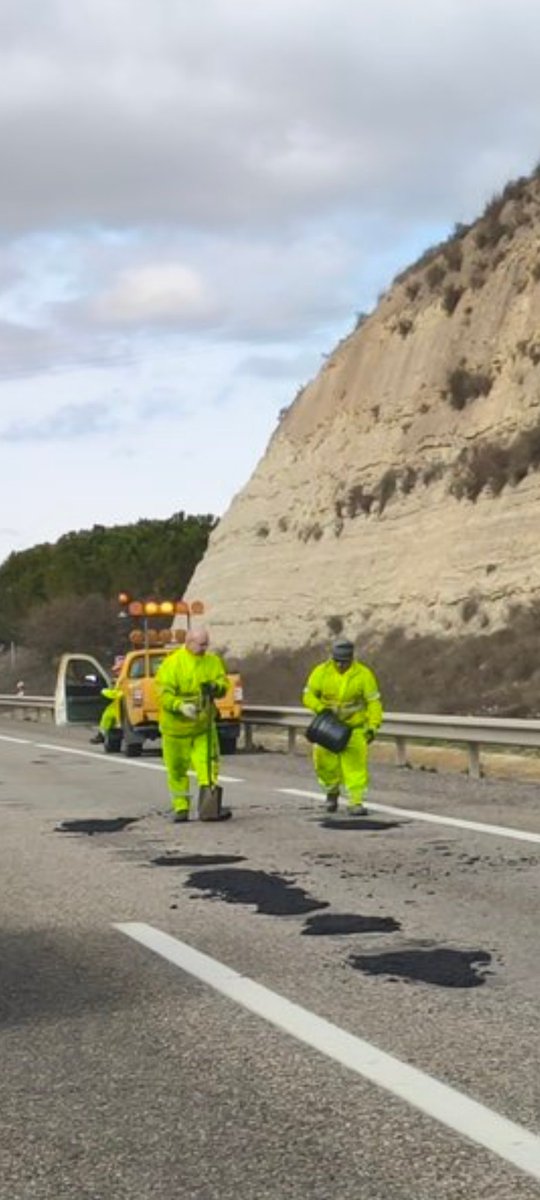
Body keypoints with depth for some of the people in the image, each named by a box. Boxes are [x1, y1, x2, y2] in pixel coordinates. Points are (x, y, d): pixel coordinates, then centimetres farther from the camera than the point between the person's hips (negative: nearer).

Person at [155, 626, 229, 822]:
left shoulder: (213, 662, 3)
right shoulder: (172, 663, -13)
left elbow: (224, 684, 0)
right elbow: (164, 693, -17)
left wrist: (215, 687, -24)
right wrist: (181, 706, -34)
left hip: (203, 726, 2)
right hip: (176, 726, -2)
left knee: (208, 762, -12)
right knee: (177, 769, 7)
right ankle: (181, 807, 19)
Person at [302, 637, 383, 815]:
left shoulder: (363, 674, -11)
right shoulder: (321, 672, -7)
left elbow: (374, 702, -9)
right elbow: (308, 696, -1)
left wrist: (372, 727, -19)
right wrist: (321, 708, -20)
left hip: (355, 727, -1)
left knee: (356, 763, -10)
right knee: (325, 761, -3)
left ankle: (355, 802, -5)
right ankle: (332, 791, 26)